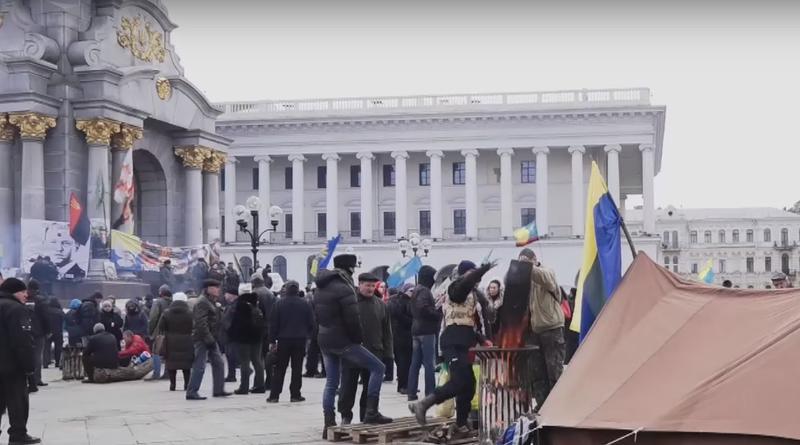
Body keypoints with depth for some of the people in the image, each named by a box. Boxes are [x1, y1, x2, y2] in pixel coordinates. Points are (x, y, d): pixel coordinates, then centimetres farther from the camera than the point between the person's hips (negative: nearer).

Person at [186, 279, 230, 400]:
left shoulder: (211, 302, 18)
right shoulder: (202, 302, -15)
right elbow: (201, 323, -23)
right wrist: (209, 339, -23)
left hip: (210, 339, 10)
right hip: (203, 339, -10)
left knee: (218, 363, 12)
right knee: (199, 366, -9)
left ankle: (219, 390, 18)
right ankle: (191, 392, -5)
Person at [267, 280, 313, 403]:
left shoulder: (279, 303, -4)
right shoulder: (305, 304, 0)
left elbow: (274, 324, -3)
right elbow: (311, 323, 3)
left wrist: (272, 341, 2)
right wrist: (307, 335, 18)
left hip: (283, 340, 0)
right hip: (300, 340, 0)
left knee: (280, 369, 5)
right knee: (297, 368, 5)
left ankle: (274, 395, 3)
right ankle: (295, 395, 4)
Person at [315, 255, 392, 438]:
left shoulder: (321, 287, 11)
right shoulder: (344, 288, -16)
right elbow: (352, 319, -19)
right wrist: (359, 338, -5)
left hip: (324, 340, 9)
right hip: (342, 341, -9)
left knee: (331, 382, 13)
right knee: (378, 367, -3)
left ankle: (329, 425, 10)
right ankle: (371, 413, -8)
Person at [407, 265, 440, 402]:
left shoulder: (416, 290, 16)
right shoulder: (424, 291, -13)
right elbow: (424, 308, -25)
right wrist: (438, 314, -12)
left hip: (416, 330, 9)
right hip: (426, 330, -9)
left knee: (415, 362, 10)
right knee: (430, 363, -6)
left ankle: (411, 392, 12)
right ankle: (430, 393, -5)